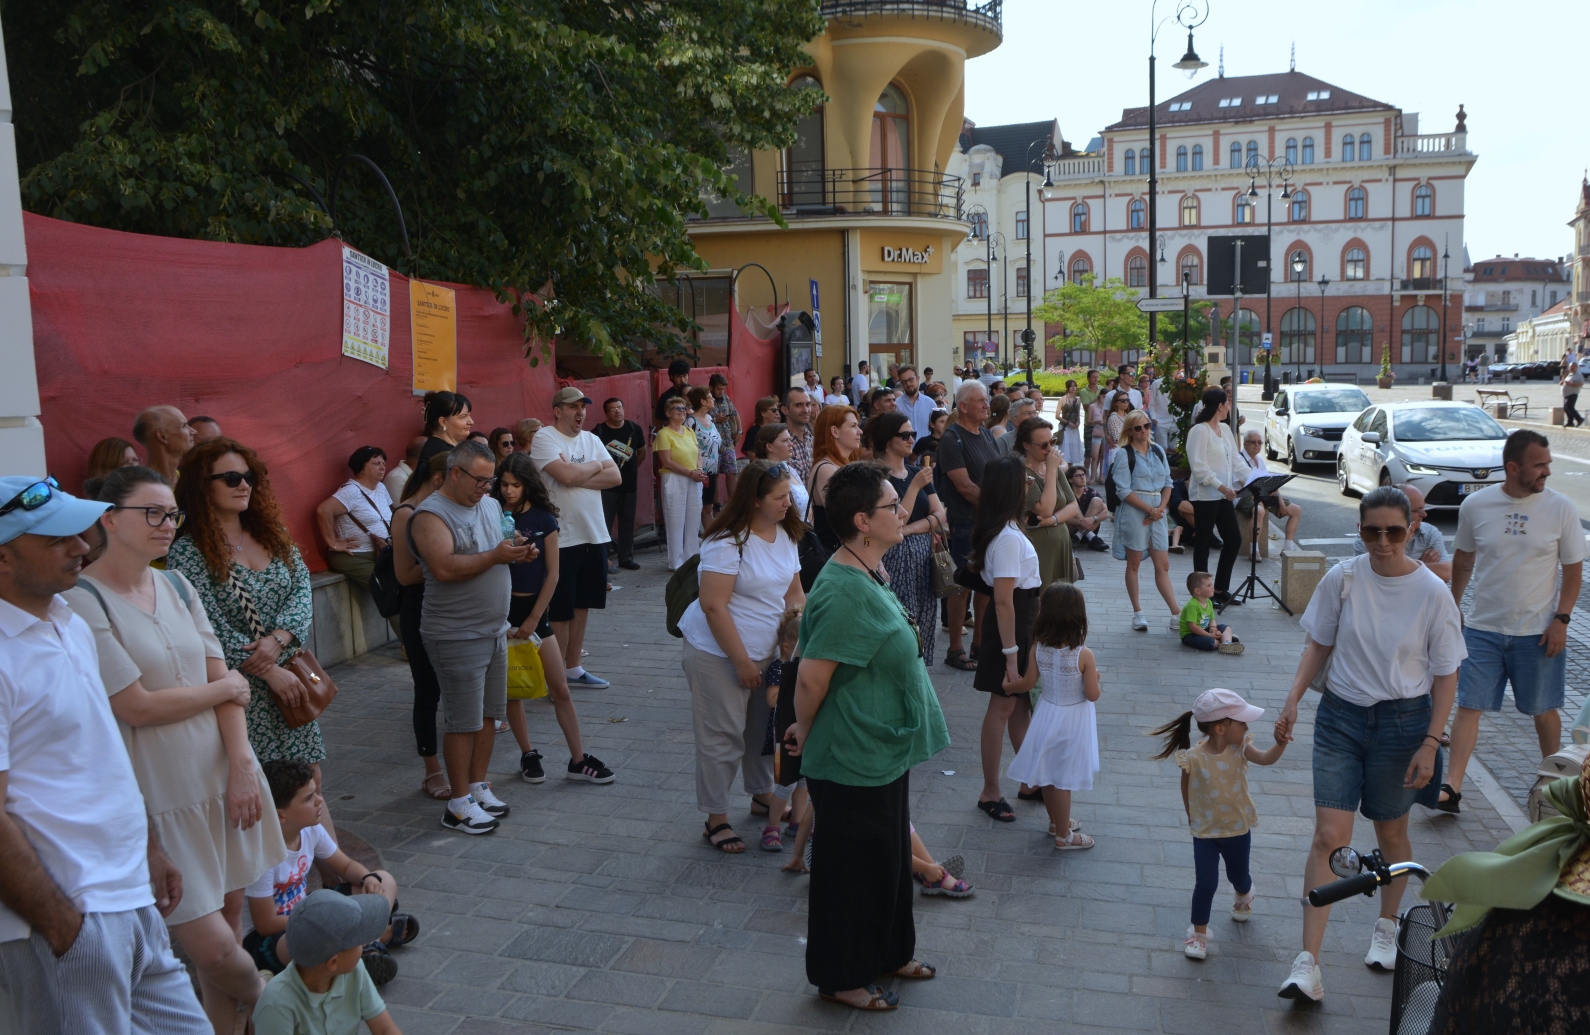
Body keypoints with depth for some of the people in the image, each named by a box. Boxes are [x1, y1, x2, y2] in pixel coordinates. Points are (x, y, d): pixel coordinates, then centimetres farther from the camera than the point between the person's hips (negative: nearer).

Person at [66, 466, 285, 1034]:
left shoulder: (174, 584, 7)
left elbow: (222, 677, 4)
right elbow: (138, 707, -16)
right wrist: (227, 687, -3)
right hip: (163, 798, -6)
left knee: (231, 915, 12)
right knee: (213, 949, -3)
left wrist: (242, 766, -6)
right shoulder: (84, 601, -13)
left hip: (225, 779, 6)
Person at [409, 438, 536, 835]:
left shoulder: (491, 505, 12)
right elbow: (444, 568, -27)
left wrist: (519, 551, -1)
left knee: (488, 713, 14)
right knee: (463, 721, -2)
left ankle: (479, 786, 26)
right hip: (457, 636, -8)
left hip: (495, 630, 8)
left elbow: (501, 553, 21)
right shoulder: (431, 515, -14)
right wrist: (495, 555, -24)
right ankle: (459, 805, 8)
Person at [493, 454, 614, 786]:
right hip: (502, 609, 0)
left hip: (535, 609, 1)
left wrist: (533, 619, -6)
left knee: (560, 688, 2)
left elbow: (552, 575, -3)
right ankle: (528, 755, 23)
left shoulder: (543, 520, -3)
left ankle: (579, 759, 10)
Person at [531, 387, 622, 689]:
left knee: (582, 606, 15)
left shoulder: (591, 439, 11)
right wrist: (596, 466, -5)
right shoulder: (544, 438, -9)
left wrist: (578, 475, -14)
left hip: (594, 536, 7)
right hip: (561, 539, -7)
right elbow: (567, 475, -24)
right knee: (560, 612, 2)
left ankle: (574, 668, 26)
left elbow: (615, 477, -1)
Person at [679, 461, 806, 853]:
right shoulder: (728, 542, -21)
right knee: (724, 736, 2)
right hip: (718, 654, -7)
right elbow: (713, 606, -23)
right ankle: (716, 818, 16)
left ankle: (762, 794, 38)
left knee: (764, 727, 16)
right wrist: (742, 662, -19)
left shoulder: (785, 534, 4)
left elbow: (793, 590, 12)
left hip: (767, 649, 7)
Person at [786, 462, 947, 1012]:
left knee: (889, 857, 24)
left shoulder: (866, 577, 3)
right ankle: (842, 977, 29)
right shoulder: (847, 593, -29)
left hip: (883, 751, 10)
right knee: (852, 868, 9)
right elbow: (811, 677, -27)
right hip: (854, 762, -9)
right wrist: (805, 733, -9)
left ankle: (886, 953, 43)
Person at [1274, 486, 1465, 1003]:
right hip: (1340, 717, 1)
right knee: (1329, 836, -5)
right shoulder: (1341, 579, -6)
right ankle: (1307, 966, -5)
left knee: (1391, 833, 16)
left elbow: (1446, 675, -4)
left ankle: (1386, 927, 43)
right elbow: (1318, 645, 6)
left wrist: (1430, 743, -9)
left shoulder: (1432, 592, -11)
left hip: (1402, 722, -1)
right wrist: (1293, 700, -6)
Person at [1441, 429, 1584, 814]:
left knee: (1544, 709, 13)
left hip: (1539, 631, 0)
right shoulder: (1476, 504, -4)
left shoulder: (1561, 508, -6)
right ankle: (1453, 787, -1)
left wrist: (1561, 619, -8)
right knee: (1468, 705, -2)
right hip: (1483, 627, 1)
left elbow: (1573, 568, 0)